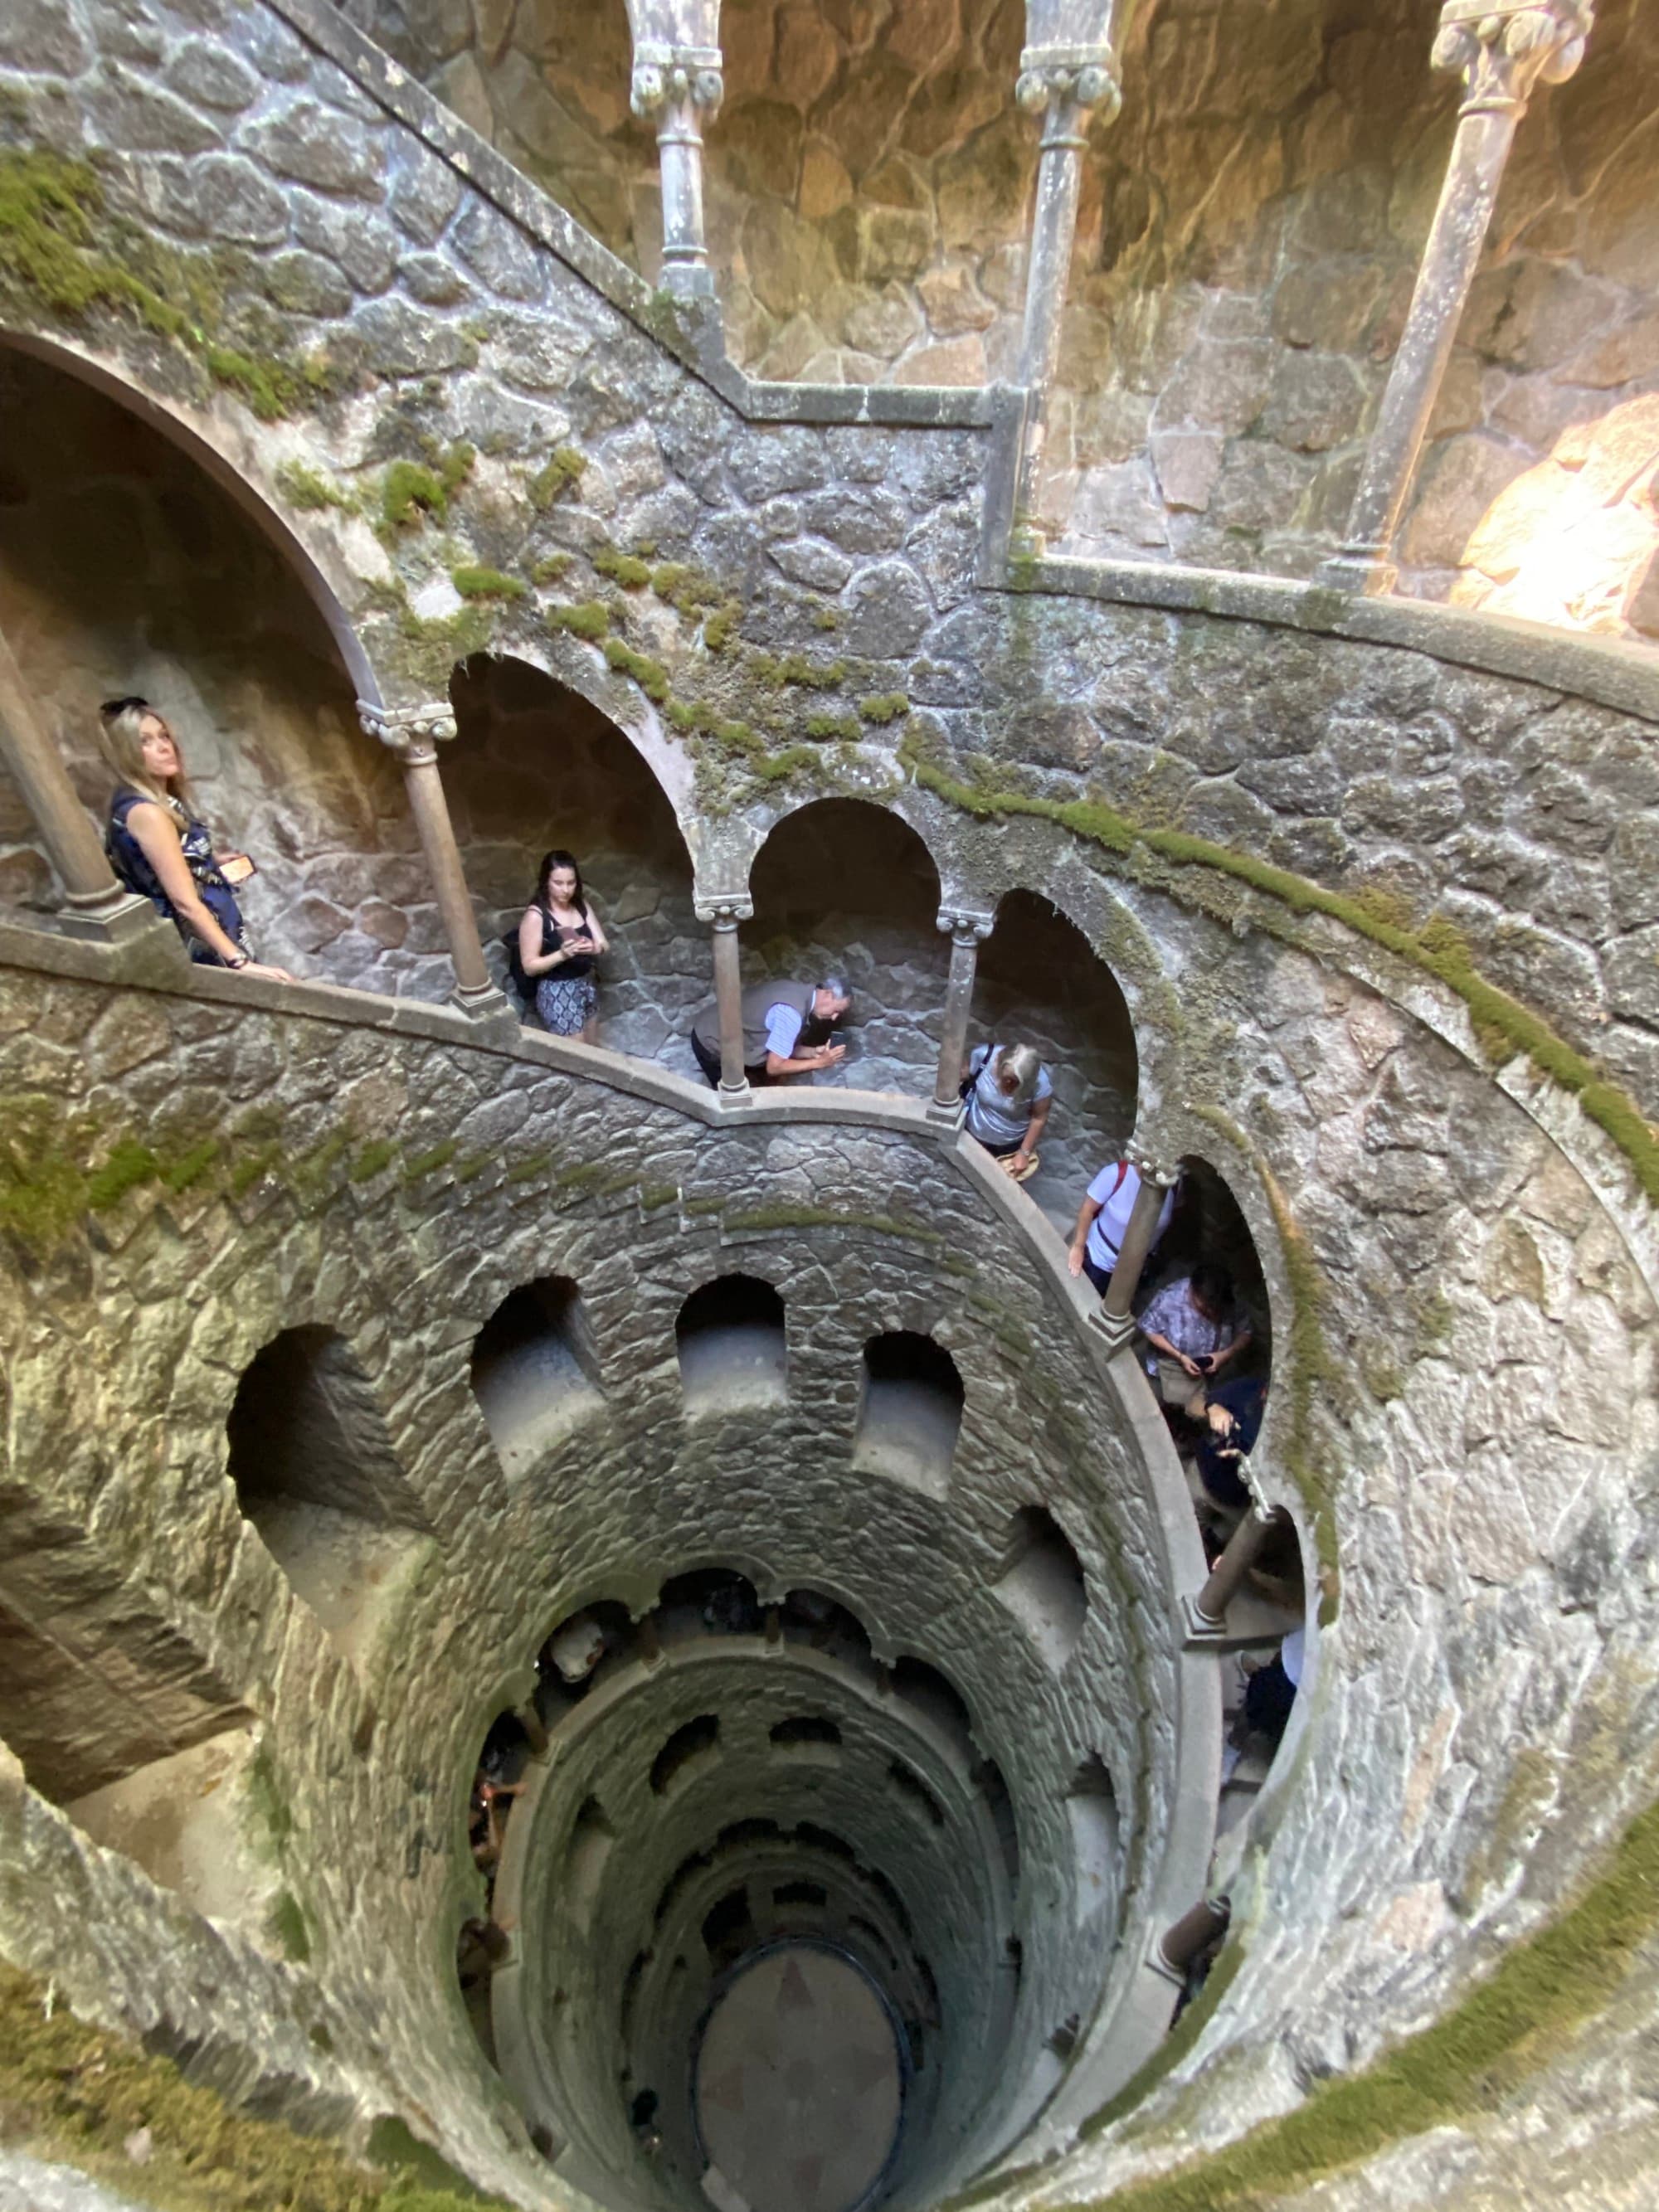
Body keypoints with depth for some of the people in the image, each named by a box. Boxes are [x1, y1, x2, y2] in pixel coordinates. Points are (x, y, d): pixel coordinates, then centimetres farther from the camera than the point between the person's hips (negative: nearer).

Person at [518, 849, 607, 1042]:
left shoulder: (582, 904, 2)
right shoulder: (536, 915, -17)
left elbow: (605, 944, 2)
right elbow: (529, 966, -16)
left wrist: (593, 947, -21)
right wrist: (562, 954, -31)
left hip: (587, 984, 6)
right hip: (557, 992, -6)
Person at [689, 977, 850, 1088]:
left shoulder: (801, 994, -2)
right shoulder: (791, 1013, -32)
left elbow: (782, 1047, 5)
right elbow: (774, 1067, -28)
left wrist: (813, 1052, -12)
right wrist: (818, 1062, -22)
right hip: (711, 1044, -9)